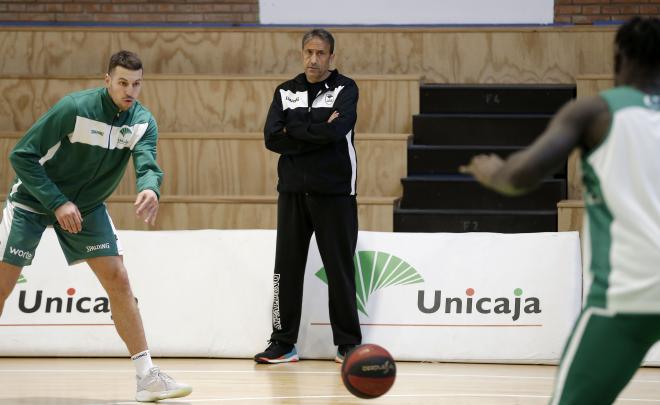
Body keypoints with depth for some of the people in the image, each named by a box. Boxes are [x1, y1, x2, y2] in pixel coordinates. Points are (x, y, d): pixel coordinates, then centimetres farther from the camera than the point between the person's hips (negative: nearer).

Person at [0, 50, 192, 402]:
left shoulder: (143, 122, -11)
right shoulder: (74, 108, -24)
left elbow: (147, 163, -27)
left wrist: (150, 189, -51)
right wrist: (58, 204, -27)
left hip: (86, 207, 4)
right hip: (32, 201, -4)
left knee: (117, 280, -6)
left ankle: (147, 376, -5)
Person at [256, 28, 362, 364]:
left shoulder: (345, 89, 0)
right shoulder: (286, 92, 9)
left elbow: (336, 131, -18)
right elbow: (272, 138, -4)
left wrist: (295, 130, -9)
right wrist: (316, 134, -12)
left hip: (334, 193, -3)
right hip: (293, 191, 3)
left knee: (340, 269, 1)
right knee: (287, 268, 4)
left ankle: (348, 343, 9)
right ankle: (283, 343, 10)